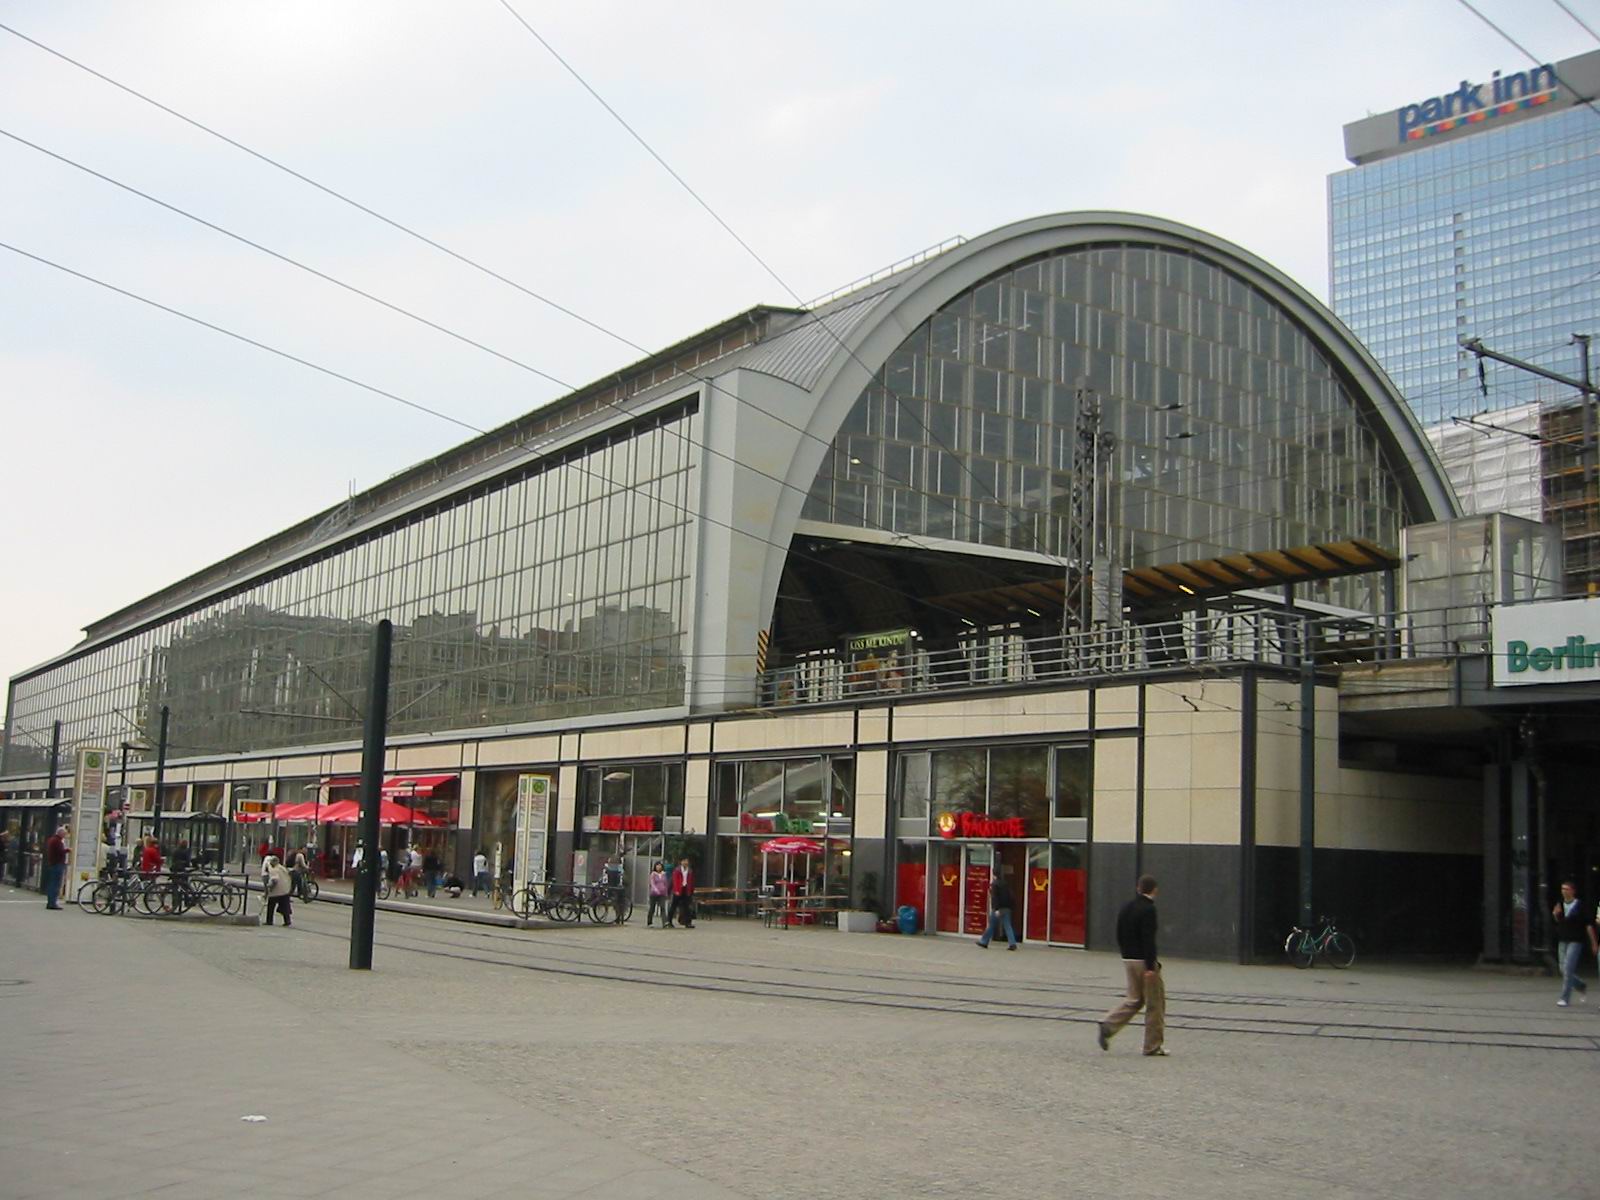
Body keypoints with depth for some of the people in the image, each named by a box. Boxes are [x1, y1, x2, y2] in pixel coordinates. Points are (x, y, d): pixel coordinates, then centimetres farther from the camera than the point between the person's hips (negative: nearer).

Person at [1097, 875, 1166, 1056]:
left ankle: (1108, 1026, -4)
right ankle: (1152, 1046, 7)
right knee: (1155, 1003, 4)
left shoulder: (1126, 908, 9)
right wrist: (1151, 966, -21)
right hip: (1144, 961, -8)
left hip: (1128, 960, 8)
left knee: (1134, 999, 15)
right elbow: (1148, 939, -21)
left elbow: (1119, 936, 13)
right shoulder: (1148, 909, -15)